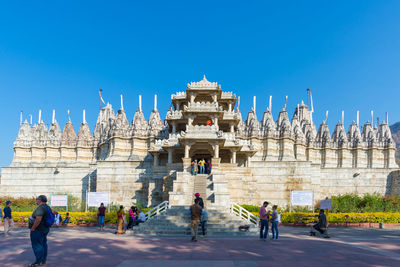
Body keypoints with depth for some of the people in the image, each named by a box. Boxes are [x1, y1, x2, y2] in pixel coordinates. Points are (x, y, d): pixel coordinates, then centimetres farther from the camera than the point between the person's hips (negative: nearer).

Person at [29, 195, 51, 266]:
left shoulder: (40, 208, -22)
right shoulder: (47, 207, 10)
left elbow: (38, 219, -30)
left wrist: (33, 228, -21)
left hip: (38, 230, -10)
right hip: (45, 230, 10)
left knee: (37, 246, -3)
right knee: (43, 245, 13)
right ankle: (43, 260, 20)